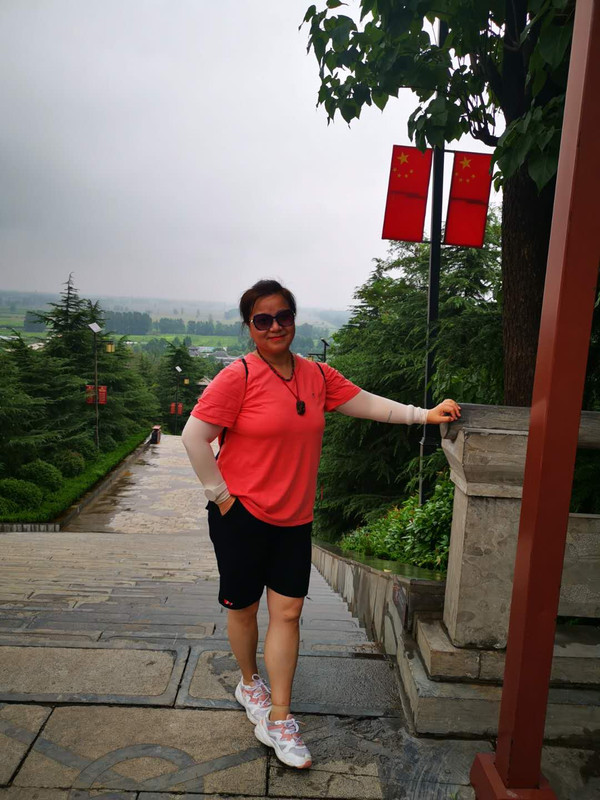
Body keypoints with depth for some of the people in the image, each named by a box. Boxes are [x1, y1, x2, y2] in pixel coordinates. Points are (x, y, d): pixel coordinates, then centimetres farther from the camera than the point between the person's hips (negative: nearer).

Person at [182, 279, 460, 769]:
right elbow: (194, 437, -13)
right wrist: (220, 494, -11)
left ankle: (277, 720, 18)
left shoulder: (317, 375, 3)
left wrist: (424, 415, 3)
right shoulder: (239, 376, -13)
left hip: (294, 518, 4)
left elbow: (366, 403, 9)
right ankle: (250, 683, 42)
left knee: (287, 612, 5)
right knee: (243, 608, 14)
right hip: (242, 515, -4)